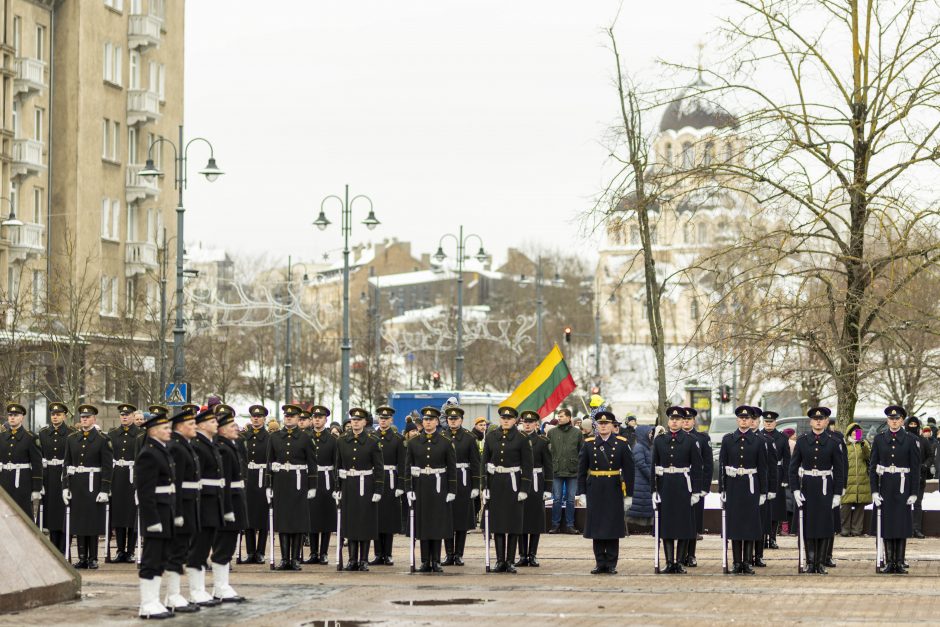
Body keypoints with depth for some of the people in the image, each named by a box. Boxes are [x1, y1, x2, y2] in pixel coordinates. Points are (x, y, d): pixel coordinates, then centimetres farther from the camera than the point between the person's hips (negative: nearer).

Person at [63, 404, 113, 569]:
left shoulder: (102, 439, -3)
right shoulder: (71, 439, 9)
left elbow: (107, 467, -5)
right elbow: (67, 464, 11)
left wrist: (104, 490, -11)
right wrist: (65, 487, 3)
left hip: (94, 485, -4)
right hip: (76, 485, 4)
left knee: (93, 522, -1)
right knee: (78, 521, 4)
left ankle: (93, 558, 5)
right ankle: (82, 558, 9)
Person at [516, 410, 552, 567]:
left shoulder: (542, 441, 1)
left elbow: (548, 466, 1)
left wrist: (548, 489, -4)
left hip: (536, 484, -1)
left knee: (536, 518, 2)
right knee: (520, 518, 3)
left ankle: (532, 555, 7)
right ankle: (523, 555, 7)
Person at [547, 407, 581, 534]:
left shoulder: (577, 433, 4)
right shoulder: (552, 433, 4)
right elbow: (547, 451, 6)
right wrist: (550, 468, 0)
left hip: (572, 471, 0)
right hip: (557, 471, 0)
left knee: (571, 500, 5)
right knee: (557, 499, 2)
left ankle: (570, 525, 11)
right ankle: (555, 525, 9)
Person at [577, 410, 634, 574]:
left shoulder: (621, 444, 0)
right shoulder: (588, 444, 4)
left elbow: (628, 470, 0)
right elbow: (581, 470, 7)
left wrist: (629, 495, -3)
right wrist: (581, 492, 1)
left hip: (614, 491, -1)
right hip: (595, 492, 1)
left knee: (613, 529, 1)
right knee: (596, 529, 4)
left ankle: (611, 564, 7)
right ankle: (600, 563, 11)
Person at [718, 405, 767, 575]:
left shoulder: (758, 441, 2)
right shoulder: (728, 439, 5)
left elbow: (762, 468, 3)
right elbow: (722, 465, 5)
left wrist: (763, 492, 0)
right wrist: (722, 489, 0)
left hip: (751, 487, -1)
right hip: (733, 485, 1)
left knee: (750, 523, -1)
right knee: (734, 523, 1)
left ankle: (747, 562, 4)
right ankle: (737, 562, 5)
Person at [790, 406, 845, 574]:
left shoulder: (832, 443, 1)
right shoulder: (802, 441, 2)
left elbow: (839, 470, 3)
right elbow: (793, 468, 3)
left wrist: (837, 494, -2)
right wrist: (795, 490, -6)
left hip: (825, 488, -1)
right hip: (807, 488, 1)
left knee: (825, 525, -1)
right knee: (808, 524, 2)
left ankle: (821, 562, 4)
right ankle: (810, 562, 7)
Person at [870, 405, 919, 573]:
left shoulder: (910, 440, 1)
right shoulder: (879, 439, 5)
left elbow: (915, 468, 1)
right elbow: (873, 466, 4)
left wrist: (913, 493, -4)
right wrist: (874, 491, -3)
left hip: (903, 487, -1)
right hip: (885, 487, 1)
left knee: (902, 524, -1)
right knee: (886, 524, 2)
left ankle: (900, 563, 3)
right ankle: (889, 562, 7)